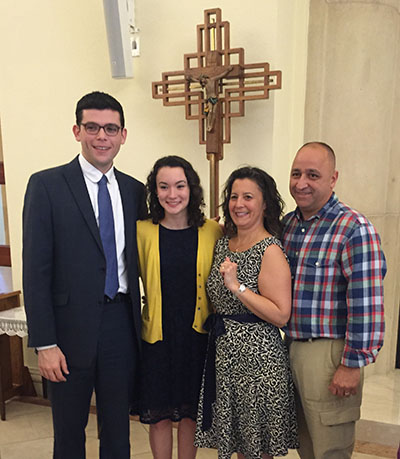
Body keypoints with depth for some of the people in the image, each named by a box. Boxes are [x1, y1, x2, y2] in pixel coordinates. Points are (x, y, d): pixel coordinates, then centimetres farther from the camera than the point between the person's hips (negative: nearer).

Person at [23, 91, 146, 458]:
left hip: (122, 324, 4)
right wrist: (44, 344, -12)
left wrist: (142, 325, 4)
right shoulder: (47, 185, -7)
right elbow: (36, 271, -9)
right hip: (73, 327, -3)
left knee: (118, 428, 18)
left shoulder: (134, 190, 6)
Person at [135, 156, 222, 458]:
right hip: (157, 335, 0)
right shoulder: (142, 232, -5)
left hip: (198, 335, 0)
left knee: (189, 414, 15)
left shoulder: (213, 232, -5)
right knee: (159, 416, 12)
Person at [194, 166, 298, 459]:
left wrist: (237, 286, -23)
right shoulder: (223, 244, 8)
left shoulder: (270, 251, -14)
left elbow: (281, 315, -21)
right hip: (223, 353, 7)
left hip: (257, 358, -7)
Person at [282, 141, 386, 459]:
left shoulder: (354, 228, -15)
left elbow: (366, 303, -18)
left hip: (328, 355, -6)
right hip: (288, 347, 7)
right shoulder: (287, 224, 7)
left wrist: (353, 365, -17)